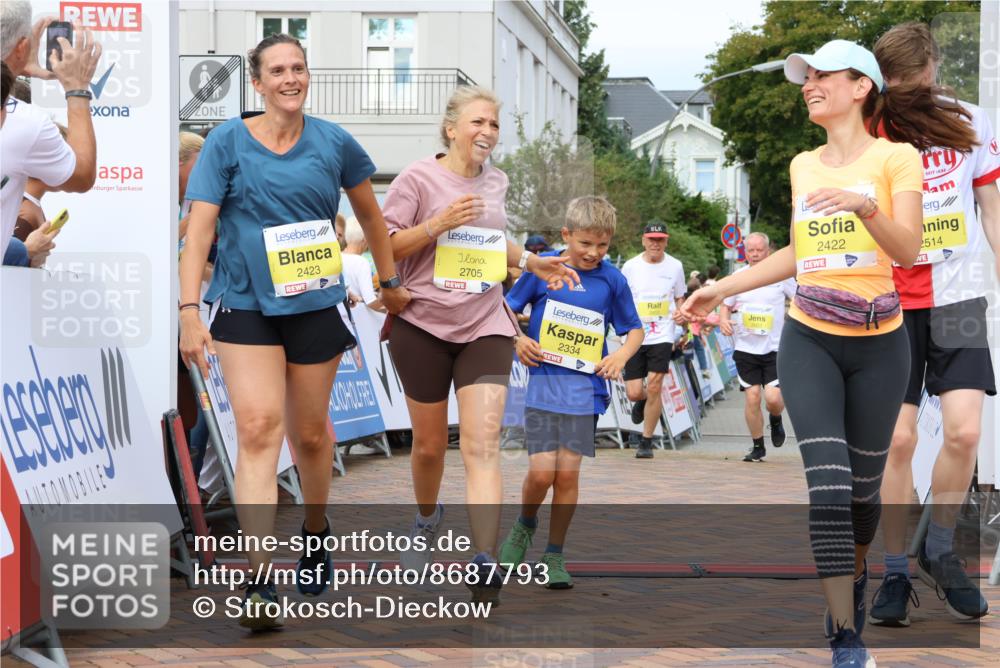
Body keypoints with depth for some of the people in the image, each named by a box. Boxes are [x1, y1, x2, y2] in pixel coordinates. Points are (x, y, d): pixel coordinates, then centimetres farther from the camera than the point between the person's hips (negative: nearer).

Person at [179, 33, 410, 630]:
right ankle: (260, 584, -19)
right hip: (245, 306, -2)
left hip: (315, 306, 2)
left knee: (310, 433, 13)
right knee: (259, 427, -15)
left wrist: (391, 283, 22)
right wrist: (189, 311, -17)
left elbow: (370, 213, 17)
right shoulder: (228, 142, -3)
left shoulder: (333, 142, 3)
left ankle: (316, 530, 42)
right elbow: (200, 228, -9)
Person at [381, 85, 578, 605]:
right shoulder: (419, 177, -4)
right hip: (423, 325, -2)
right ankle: (427, 519, 42)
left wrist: (531, 263, 14)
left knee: (482, 446, -12)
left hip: (486, 327, 2)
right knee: (429, 445, 10)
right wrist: (438, 224, -20)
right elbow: (385, 246, -7)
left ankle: (484, 566, -21)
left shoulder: (495, 181, 11)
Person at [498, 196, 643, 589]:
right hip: (543, 383, -1)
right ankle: (525, 524, 23)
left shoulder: (612, 280, 1)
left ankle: (554, 555, 15)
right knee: (541, 471, -9)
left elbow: (634, 329, 12)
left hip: (585, 389, 1)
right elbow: (508, 307, 9)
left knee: (568, 472, -1)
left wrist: (621, 356, -7)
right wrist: (517, 339, -8)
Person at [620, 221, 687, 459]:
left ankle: (646, 442, 4)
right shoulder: (630, 267, 1)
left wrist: (681, 312, -4)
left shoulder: (675, 266, 3)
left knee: (654, 388, -10)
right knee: (634, 393, -2)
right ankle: (643, 402, 38)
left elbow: (680, 297, 17)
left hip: (662, 335, -1)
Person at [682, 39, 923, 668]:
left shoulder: (898, 158, -3)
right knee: (828, 482, -12)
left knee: (863, 483, 8)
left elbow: (908, 249, -15)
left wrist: (863, 205, -33)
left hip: (878, 344, -2)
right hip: (809, 340, 2)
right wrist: (723, 287, 20)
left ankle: (855, 573, 40)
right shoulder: (803, 165, 12)